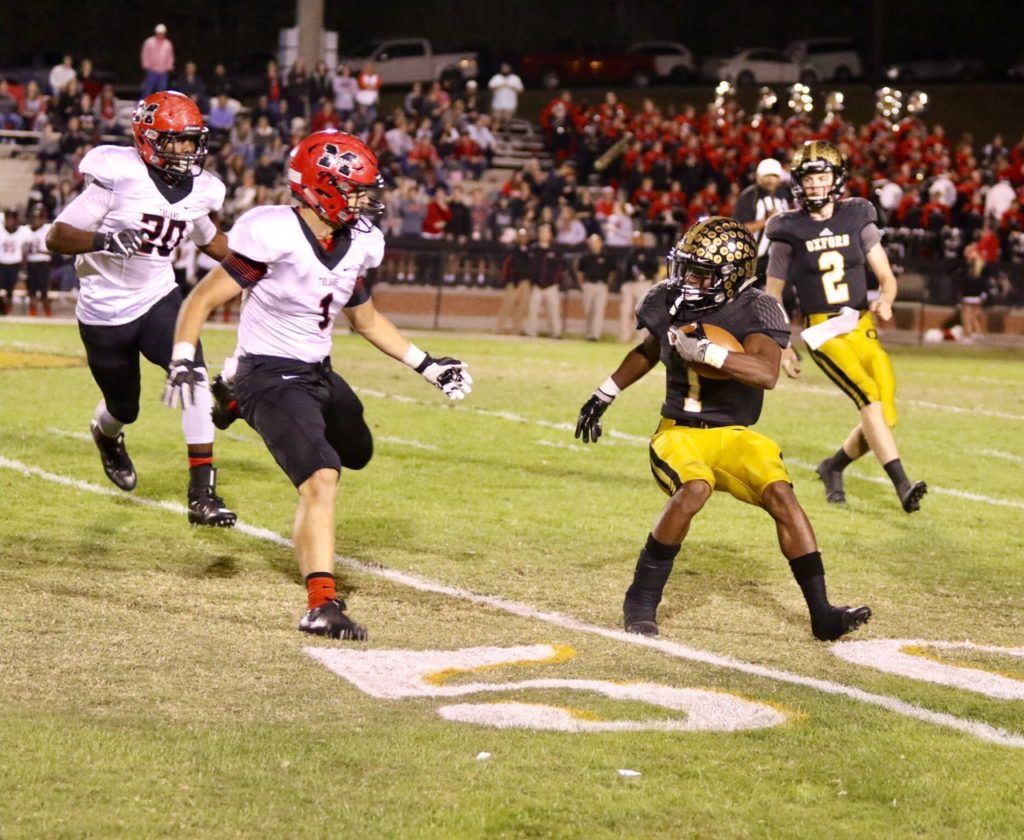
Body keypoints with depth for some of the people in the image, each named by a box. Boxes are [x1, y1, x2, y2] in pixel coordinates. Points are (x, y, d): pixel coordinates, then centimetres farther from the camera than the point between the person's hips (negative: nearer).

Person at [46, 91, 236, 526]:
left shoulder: (198, 189, -1)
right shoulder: (119, 177, -19)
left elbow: (211, 241, 20)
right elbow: (56, 237, -20)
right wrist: (106, 240, -37)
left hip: (158, 298, 3)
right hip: (105, 311, -3)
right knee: (124, 408, 12)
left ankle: (203, 491, -18)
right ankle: (106, 434, 54)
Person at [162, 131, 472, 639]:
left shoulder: (357, 244, 1)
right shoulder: (274, 235, -21)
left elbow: (365, 318, 18)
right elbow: (203, 299, -16)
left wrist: (427, 366, 15)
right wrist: (183, 362, -29)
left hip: (317, 373, 8)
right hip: (270, 377, -8)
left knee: (357, 452, 26)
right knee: (321, 479, -23)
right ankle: (322, 605, -26)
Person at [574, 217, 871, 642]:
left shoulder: (755, 311, -13)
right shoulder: (668, 301, 0)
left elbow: (766, 373, -32)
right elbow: (648, 351, 22)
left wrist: (705, 350, -39)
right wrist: (604, 395, 26)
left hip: (734, 435, 0)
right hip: (680, 432, 0)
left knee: (781, 495, -22)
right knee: (693, 490, -31)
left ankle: (822, 613, -13)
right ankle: (641, 600, -17)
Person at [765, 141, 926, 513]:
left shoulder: (857, 219, 6)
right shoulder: (789, 231, 0)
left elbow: (886, 277, 7)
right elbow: (773, 296, 9)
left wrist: (885, 301, -14)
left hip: (862, 327, 4)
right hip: (823, 331, -4)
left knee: (882, 415, -4)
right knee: (868, 395, -24)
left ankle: (833, 467, 24)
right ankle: (902, 485, -28)